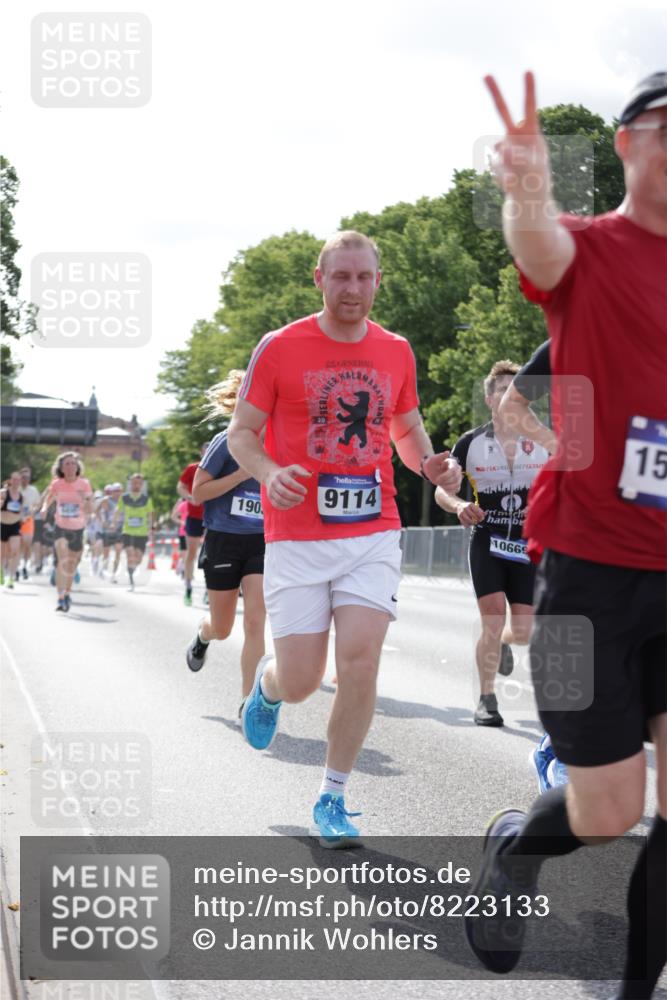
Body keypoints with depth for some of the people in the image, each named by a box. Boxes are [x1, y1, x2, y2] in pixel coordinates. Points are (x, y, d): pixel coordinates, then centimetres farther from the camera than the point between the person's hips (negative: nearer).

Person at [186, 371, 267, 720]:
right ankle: (202, 635, 49)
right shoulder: (227, 442, -8)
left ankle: (248, 701, -8)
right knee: (222, 629, 10)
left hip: (261, 542, 2)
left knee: (255, 622, -13)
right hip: (224, 541, -2)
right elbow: (198, 492, -10)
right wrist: (244, 474, -19)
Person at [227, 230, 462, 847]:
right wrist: (268, 473, -19)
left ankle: (332, 800, 5)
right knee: (299, 681, -2)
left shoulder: (396, 352, 8)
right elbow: (241, 432, 2)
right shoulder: (280, 348, -2)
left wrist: (432, 464, -2)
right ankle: (266, 684, 37)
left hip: (374, 532, 2)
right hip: (297, 537, -2)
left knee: (361, 663, -11)